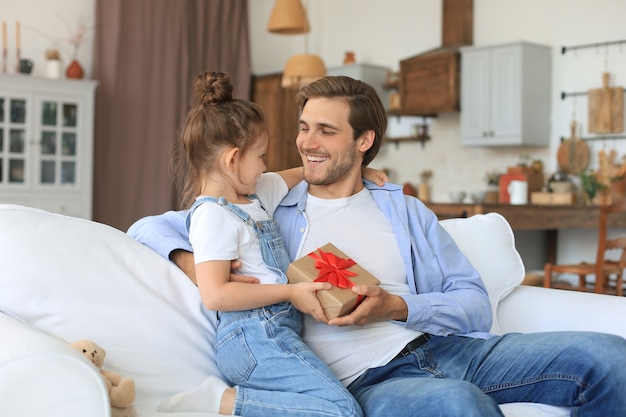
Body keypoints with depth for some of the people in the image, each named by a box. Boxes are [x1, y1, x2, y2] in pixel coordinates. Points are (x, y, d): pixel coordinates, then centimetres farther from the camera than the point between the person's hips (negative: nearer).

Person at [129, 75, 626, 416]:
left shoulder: (405, 210, 19)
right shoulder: (269, 214, 13)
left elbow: (476, 304, 10)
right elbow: (152, 226, 15)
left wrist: (395, 307, -8)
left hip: (446, 346, 4)